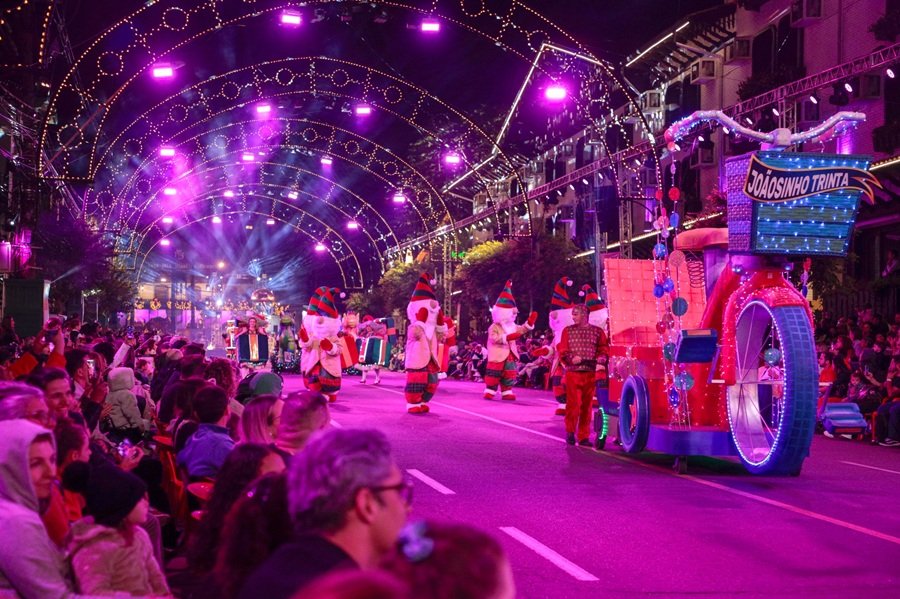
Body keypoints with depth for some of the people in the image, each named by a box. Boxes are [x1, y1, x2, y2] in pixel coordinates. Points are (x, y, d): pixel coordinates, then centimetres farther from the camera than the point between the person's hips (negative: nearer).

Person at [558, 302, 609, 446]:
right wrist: (571, 358, -16)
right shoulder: (568, 331, 7)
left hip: (591, 374, 1)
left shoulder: (597, 331, 6)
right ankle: (570, 431, 12)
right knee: (573, 403, -9)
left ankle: (584, 437, 14)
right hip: (573, 373, -1)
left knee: (587, 406, 5)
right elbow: (563, 352, 3)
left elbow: (604, 350, 6)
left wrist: (600, 358, -15)